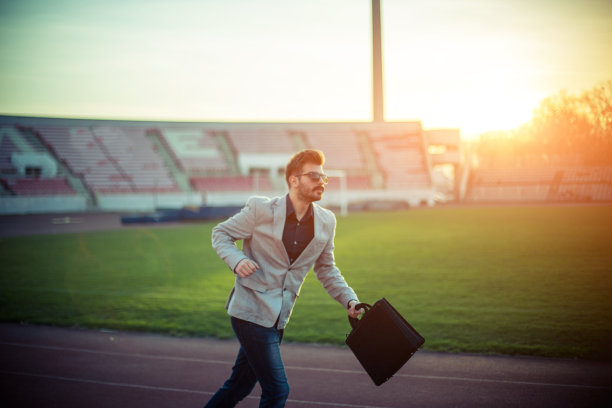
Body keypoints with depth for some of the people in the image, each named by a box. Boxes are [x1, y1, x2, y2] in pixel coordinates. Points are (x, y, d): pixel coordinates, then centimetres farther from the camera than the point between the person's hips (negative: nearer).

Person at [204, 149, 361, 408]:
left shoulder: (326, 221, 4)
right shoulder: (261, 209, -11)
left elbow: (326, 269, 15)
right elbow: (221, 233, 0)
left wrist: (349, 300, 2)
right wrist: (237, 260, -20)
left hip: (278, 318, 6)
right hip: (251, 311, -6)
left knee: (239, 387, 14)